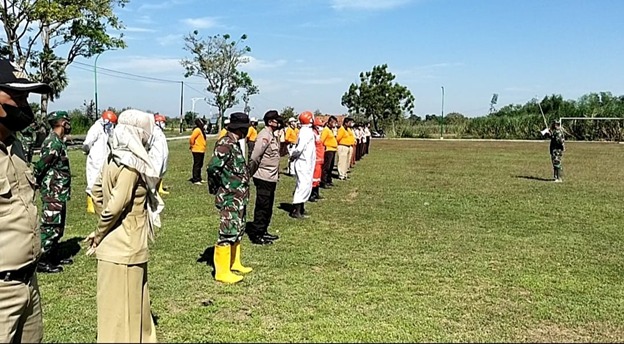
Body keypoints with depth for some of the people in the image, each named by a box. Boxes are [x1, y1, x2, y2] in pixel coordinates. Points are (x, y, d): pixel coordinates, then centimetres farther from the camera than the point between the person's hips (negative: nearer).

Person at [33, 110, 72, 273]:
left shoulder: (57, 141, 13)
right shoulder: (54, 143, -19)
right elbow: (40, 166, -21)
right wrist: (38, 181, -8)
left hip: (59, 193, 10)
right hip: (53, 193, -10)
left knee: (58, 227, 18)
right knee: (50, 227, -3)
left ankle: (53, 257, 29)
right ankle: (43, 262, 4)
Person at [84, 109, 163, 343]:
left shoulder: (116, 159, 7)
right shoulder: (131, 164, -19)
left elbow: (97, 192, 14)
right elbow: (116, 206, -23)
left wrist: (101, 232, 14)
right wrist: (99, 236, -9)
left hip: (118, 244, 9)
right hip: (125, 246, -9)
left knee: (132, 302, 21)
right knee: (122, 305, 4)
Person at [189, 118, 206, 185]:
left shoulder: (200, 130, 14)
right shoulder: (197, 130, -16)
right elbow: (191, 138, -24)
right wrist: (192, 145, -12)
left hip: (201, 150, 10)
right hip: (197, 150, -10)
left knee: (200, 165, 16)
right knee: (197, 165, -6)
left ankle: (198, 178, 26)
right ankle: (195, 180, -2)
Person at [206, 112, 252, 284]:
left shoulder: (234, 144, 11)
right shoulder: (225, 144, -19)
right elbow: (213, 167, -27)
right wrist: (217, 188, -14)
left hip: (239, 197, 10)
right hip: (230, 198, -10)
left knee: (238, 230, 19)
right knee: (228, 233, -4)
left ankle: (234, 263, 34)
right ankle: (222, 272, 4)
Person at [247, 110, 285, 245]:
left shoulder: (273, 134, 14)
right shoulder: (264, 135, -17)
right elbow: (254, 157, -20)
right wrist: (250, 174, -18)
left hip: (271, 177, 10)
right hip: (263, 178, -10)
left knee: (268, 207, 17)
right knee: (262, 207, -3)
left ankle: (263, 232, 28)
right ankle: (256, 235, 6)